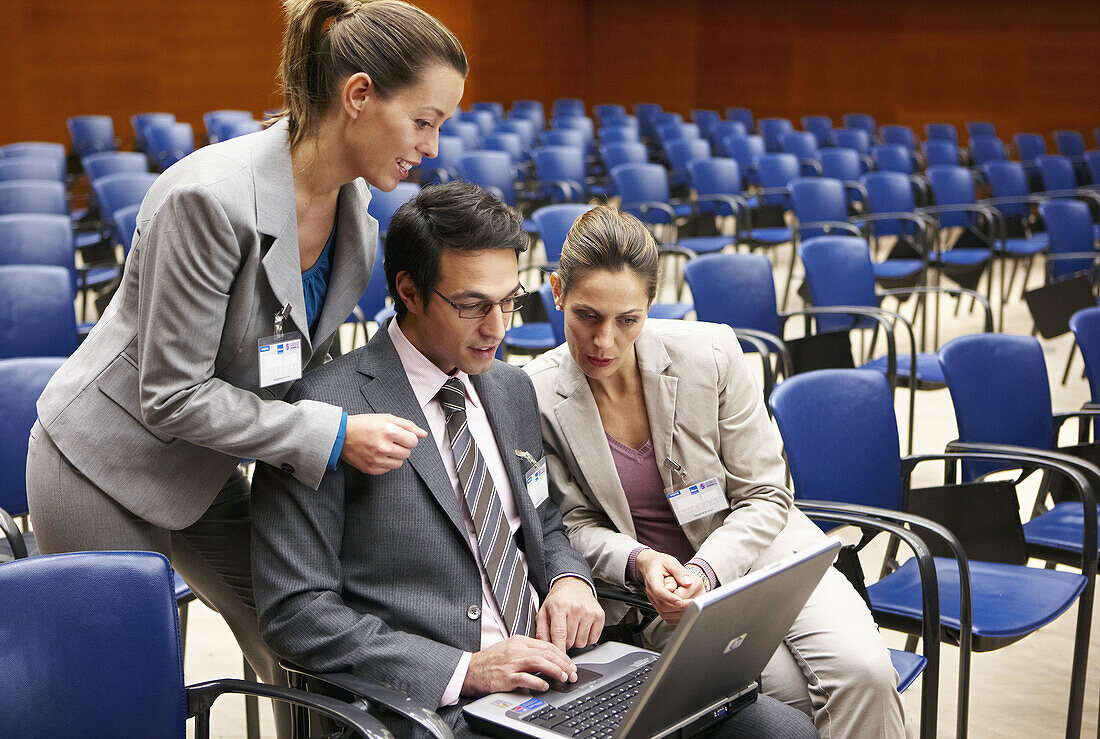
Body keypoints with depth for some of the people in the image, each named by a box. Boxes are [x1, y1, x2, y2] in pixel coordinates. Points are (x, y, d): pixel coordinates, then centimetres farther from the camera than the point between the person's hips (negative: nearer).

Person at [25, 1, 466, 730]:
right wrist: (332, 435, -27)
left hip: (206, 470, 7)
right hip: (107, 469, -7)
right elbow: (172, 394, -26)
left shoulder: (356, 212, -5)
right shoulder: (214, 196, -30)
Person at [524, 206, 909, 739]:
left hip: (759, 549, 1)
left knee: (862, 672, -24)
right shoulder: (535, 395, -12)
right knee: (790, 689, -25)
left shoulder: (709, 354, -13)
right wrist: (639, 563, -22)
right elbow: (578, 522, -2)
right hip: (653, 593, -1)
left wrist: (705, 570, -21)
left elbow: (764, 498, -5)